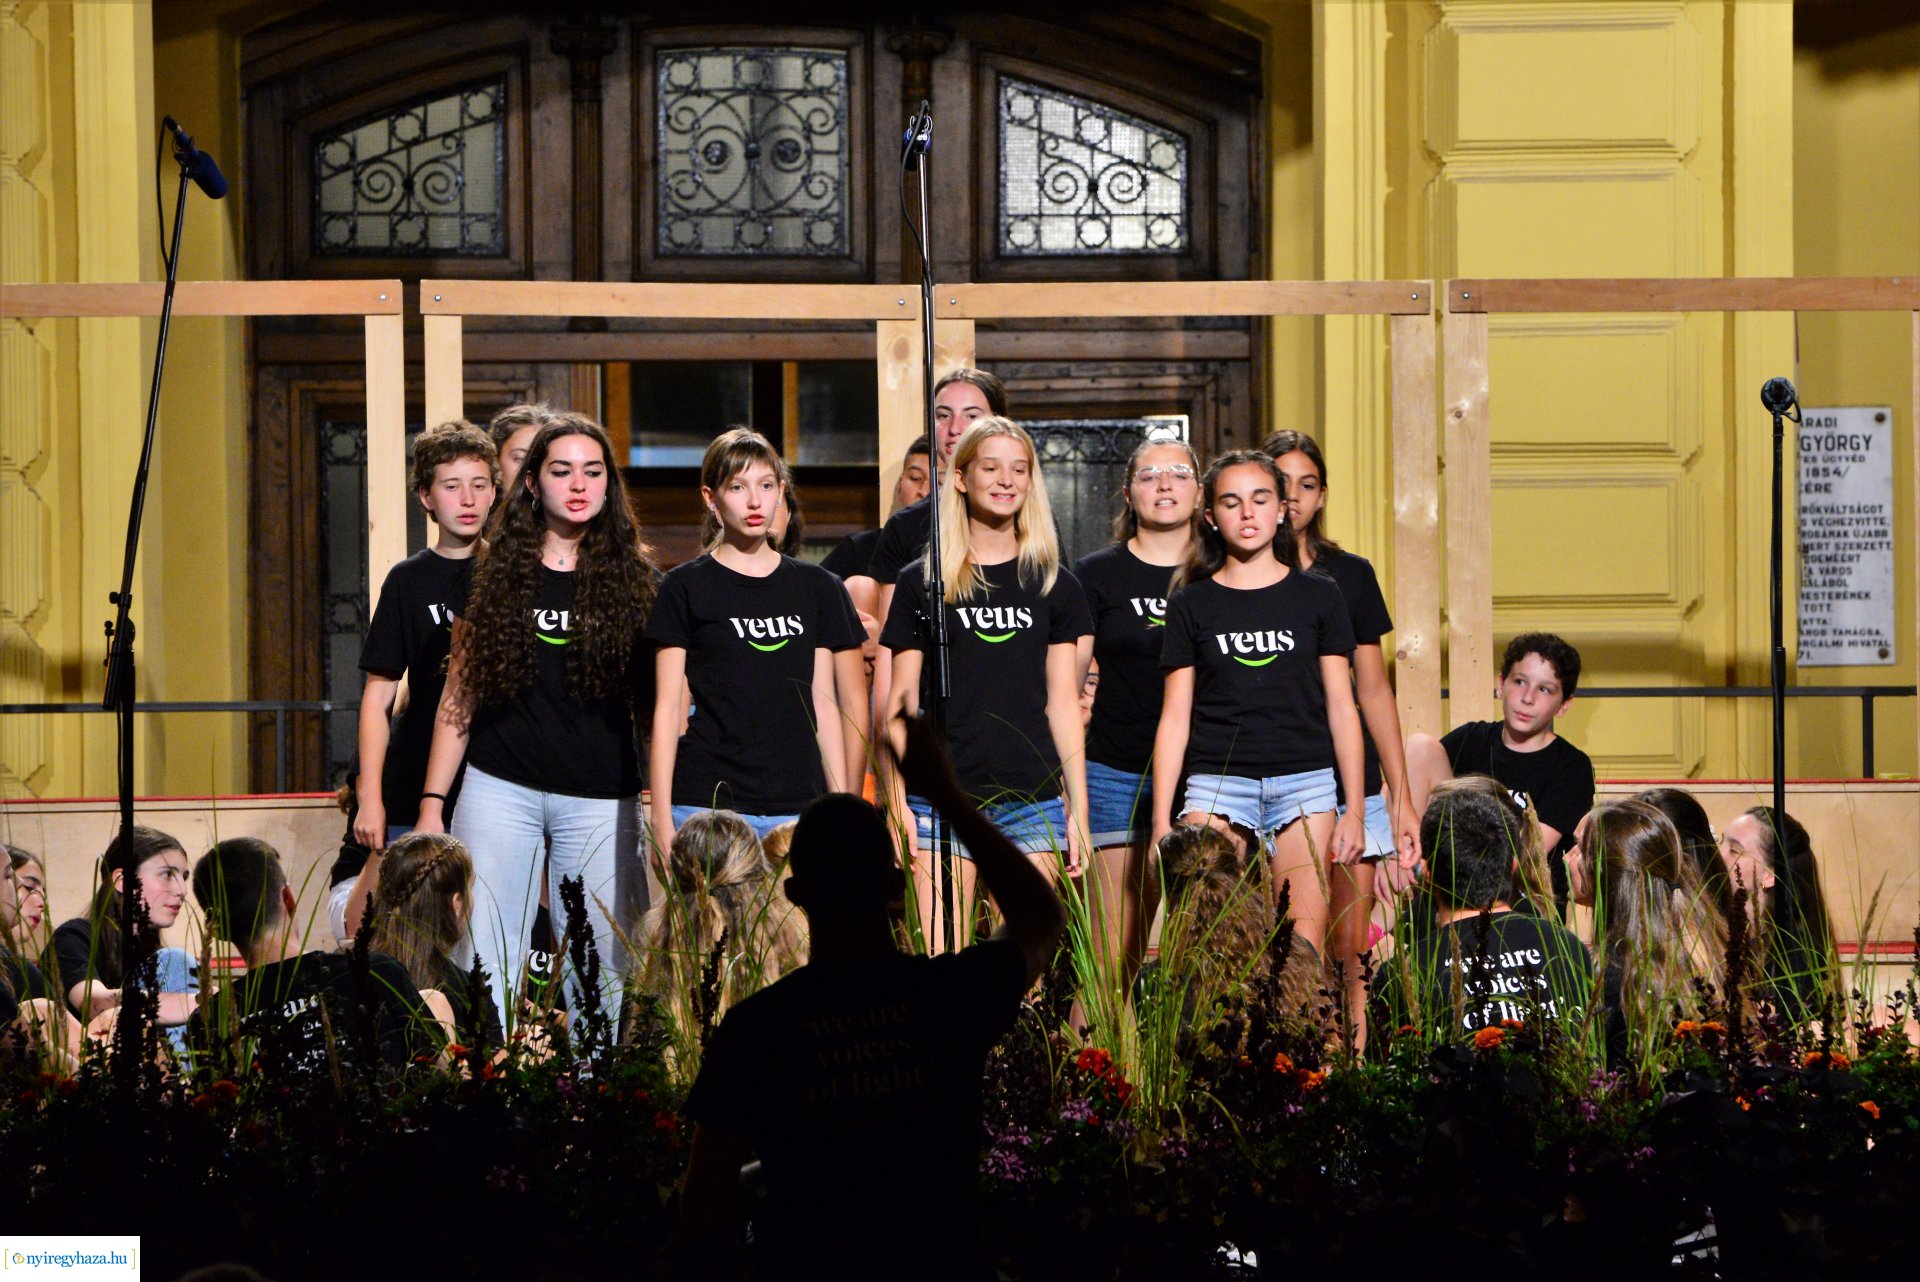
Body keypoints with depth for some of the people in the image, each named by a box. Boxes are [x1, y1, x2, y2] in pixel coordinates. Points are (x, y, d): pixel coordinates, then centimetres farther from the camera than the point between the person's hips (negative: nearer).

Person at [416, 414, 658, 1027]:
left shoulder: (632, 579, 5)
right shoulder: (498, 575, 7)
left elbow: (655, 703, 7)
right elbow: (457, 699, 9)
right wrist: (431, 805, 4)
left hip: (599, 799, 0)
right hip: (500, 791, 1)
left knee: (600, 966, 1)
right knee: (487, 962, -1)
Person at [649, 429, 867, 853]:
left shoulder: (818, 589, 13)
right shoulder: (686, 587, 4)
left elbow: (825, 704, 14)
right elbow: (667, 708, 2)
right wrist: (661, 817, -4)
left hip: (799, 806, 3)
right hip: (705, 803, -2)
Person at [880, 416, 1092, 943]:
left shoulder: (1055, 585, 12)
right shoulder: (923, 583, 7)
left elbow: (1062, 703, 11)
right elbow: (900, 703, 6)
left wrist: (1079, 808, 6)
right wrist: (895, 802, -2)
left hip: (1034, 800, 2)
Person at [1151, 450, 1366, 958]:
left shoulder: (1318, 597, 10)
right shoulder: (1191, 605, 9)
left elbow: (1341, 707, 10)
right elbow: (1175, 717, 8)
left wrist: (1355, 808, 5)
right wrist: (1161, 820, 3)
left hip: (1305, 782, 0)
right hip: (1217, 781, 0)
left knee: (1304, 947, -7)